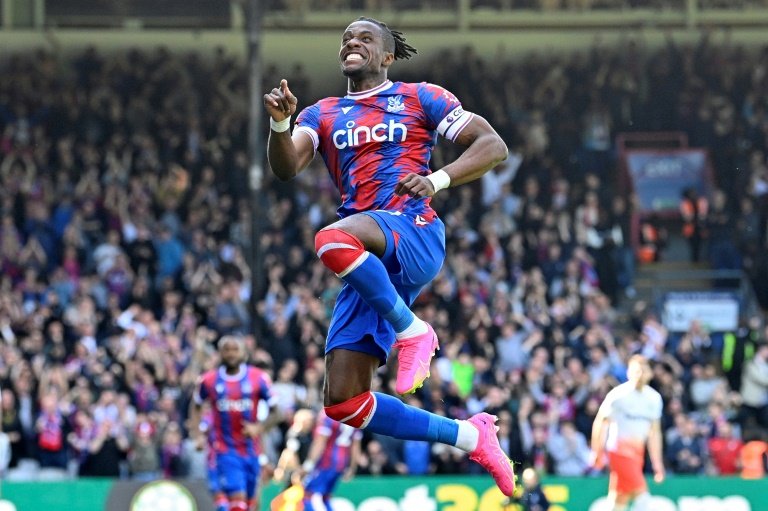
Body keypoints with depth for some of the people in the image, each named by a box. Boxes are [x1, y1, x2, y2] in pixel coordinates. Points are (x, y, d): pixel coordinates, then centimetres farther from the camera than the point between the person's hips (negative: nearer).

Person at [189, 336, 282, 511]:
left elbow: (274, 413, 2)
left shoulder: (259, 379, -3)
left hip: (250, 449, 2)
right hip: (224, 449, -2)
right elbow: (196, 407, 15)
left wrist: (259, 427, -17)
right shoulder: (209, 381, -2)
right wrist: (198, 435, 1)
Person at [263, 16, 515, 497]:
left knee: (333, 239, -39)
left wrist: (439, 179, -11)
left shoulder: (420, 98, 11)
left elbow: (494, 145, 5)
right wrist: (281, 123, -16)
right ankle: (468, 435, 9)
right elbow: (286, 168, 4)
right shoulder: (322, 114, 20)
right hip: (371, 262, 6)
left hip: (414, 232, -6)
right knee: (343, 402, -4)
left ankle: (412, 330, -20)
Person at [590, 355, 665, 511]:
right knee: (642, 498, -16)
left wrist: (657, 463, 15)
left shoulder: (654, 398, 10)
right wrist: (597, 452, -3)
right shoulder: (618, 394, -8)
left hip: (638, 453, 6)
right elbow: (600, 422, -2)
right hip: (619, 450, -6)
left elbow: (654, 433, 17)